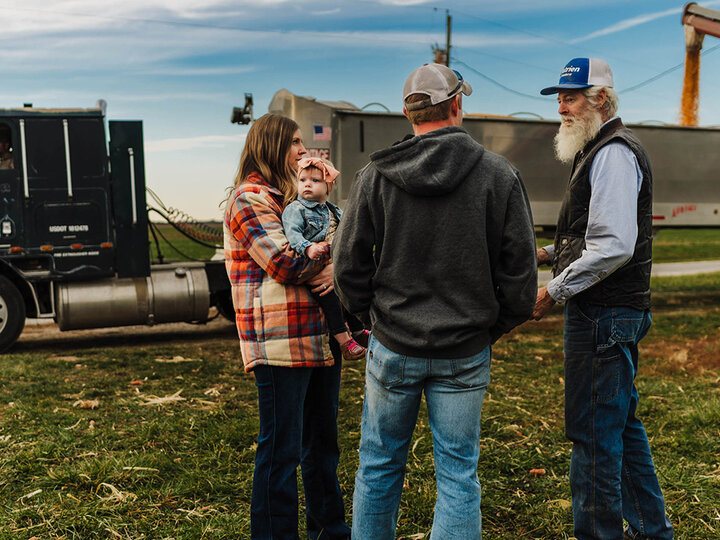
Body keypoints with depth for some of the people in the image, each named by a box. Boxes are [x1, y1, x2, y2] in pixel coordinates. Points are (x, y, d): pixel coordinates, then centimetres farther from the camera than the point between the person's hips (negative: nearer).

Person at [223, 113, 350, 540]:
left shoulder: (294, 197, 20)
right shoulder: (250, 198, -8)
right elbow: (285, 263, -19)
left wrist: (333, 268, -9)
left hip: (320, 338, 9)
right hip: (281, 344, -9)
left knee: (323, 441, 19)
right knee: (281, 451, 0)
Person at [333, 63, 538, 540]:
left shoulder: (375, 176, -4)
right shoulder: (500, 176, -6)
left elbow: (349, 264, -2)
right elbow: (520, 268, -4)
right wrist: (498, 324, 10)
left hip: (392, 347, 1)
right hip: (465, 355, 0)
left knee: (380, 466, 17)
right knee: (458, 474, 11)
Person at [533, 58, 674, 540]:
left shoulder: (614, 153, -14)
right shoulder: (598, 150, 19)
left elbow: (614, 246, -25)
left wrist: (554, 291, -18)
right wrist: (552, 253, 13)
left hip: (603, 315, -11)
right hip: (611, 313, 11)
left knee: (594, 433, -2)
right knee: (621, 424, 19)